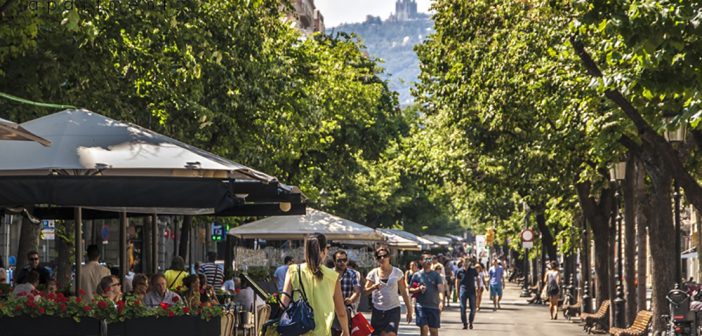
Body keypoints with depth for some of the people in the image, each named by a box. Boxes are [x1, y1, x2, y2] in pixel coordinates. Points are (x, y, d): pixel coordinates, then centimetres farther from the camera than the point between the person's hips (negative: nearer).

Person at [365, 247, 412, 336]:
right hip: (378, 310, 2)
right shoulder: (373, 273, 3)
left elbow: (403, 292, 6)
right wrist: (374, 287, -20)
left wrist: (409, 309, 5)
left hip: (393, 310, -2)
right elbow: (366, 290, 2)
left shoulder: (397, 272, 1)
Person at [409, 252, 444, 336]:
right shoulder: (417, 275, 5)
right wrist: (418, 289, -12)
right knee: (424, 329, -8)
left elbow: (440, 288, -10)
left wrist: (441, 301, -28)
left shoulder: (436, 275, 4)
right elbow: (410, 290, 9)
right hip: (421, 306, -1)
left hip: (434, 306, 1)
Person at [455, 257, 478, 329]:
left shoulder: (473, 270, 3)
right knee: (463, 308, -2)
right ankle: (464, 323, 7)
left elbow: (477, 279, 12)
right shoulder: (460, 271, 2)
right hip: (463, 290, -1)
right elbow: (457, 282, 7)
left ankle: (471, 322, 18)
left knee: (473, 308, 0)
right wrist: (457, 292, 4)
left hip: (472, 291, 1)